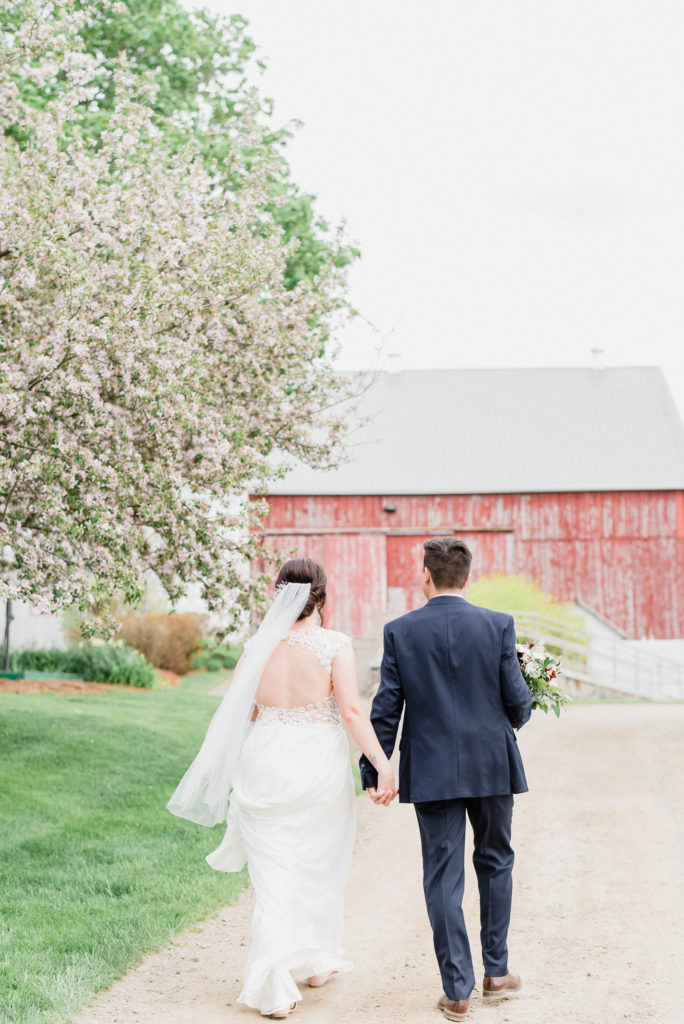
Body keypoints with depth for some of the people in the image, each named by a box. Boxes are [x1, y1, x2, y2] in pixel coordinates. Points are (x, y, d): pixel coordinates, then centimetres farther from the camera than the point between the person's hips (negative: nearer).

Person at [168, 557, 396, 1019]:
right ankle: (317, 961, 34)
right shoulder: (334, 644, -8)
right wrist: (383, 765, -12)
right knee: (320, 868, 19)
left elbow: (240, 716, 4)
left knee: (275, 877, 5)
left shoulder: (259, 646, 1)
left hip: (266, 768, 2)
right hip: (320, 770, -1)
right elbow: (352, 711, -14)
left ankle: (275, 988, -4)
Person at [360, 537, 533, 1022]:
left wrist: (373, 772, 2)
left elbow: (386, 708, -4)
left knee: (443, 877, 6)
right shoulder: (498, 625, -6)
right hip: (493, 764, 1)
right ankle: (496, 970, 26)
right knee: (495, 862, 19)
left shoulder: (400, 631, -5)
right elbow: (518, 699, -5)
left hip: (432, 772, 0)